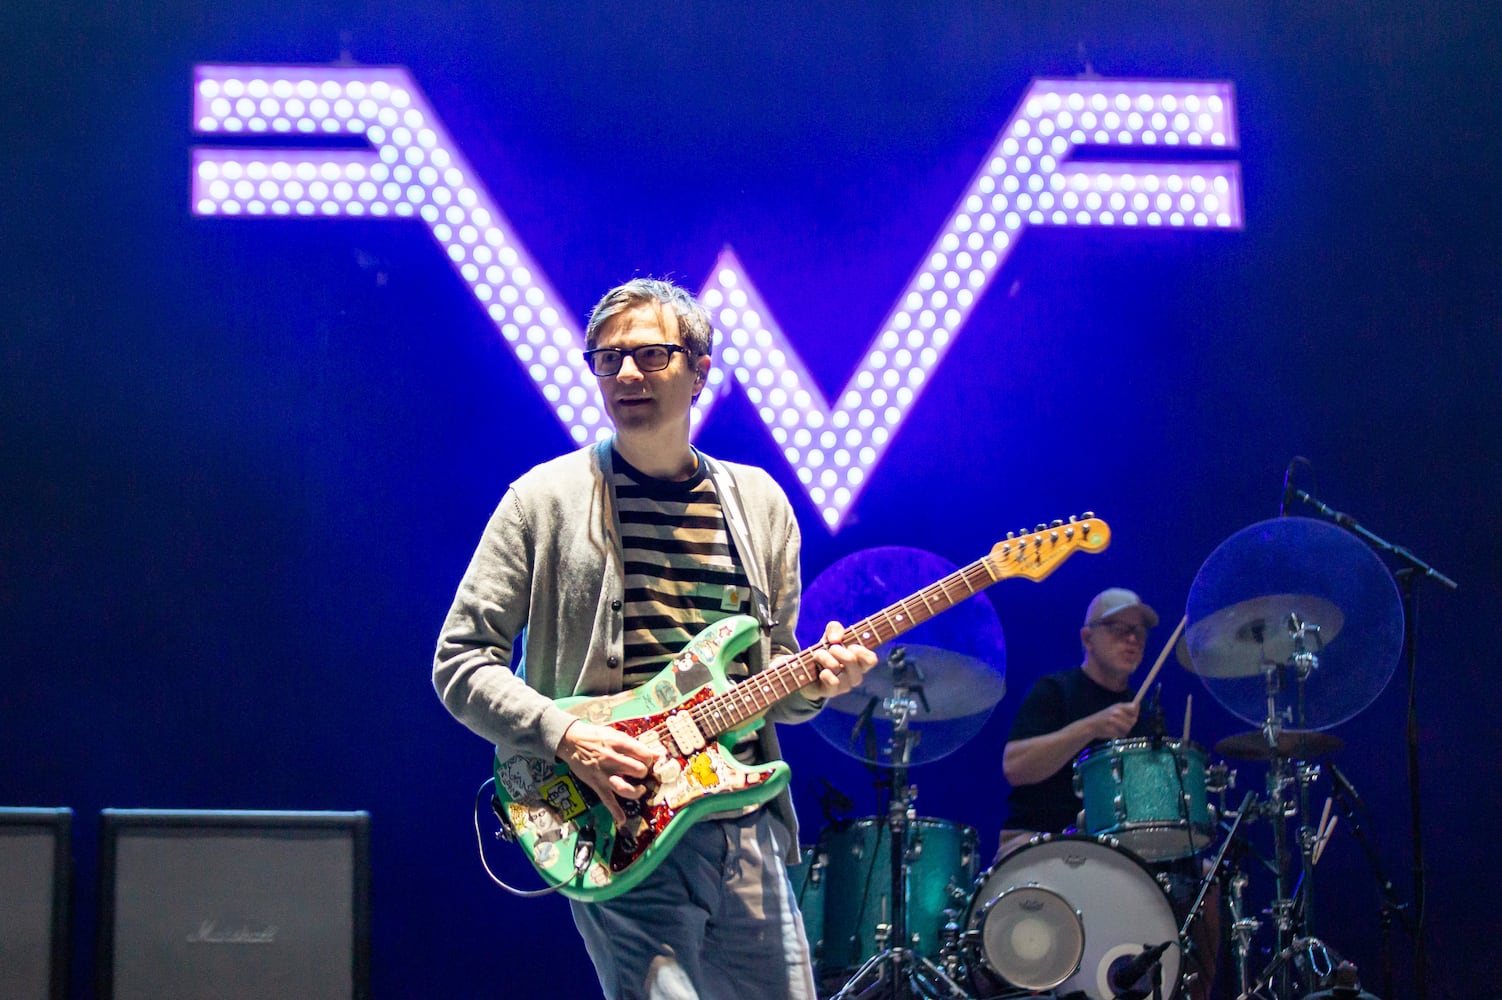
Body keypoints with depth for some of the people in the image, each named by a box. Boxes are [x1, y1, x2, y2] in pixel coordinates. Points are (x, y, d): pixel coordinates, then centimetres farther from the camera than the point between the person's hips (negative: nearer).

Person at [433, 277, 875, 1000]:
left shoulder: (760, 503, 12)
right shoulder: (546, 498, 0)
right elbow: (461, 663, -2)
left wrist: (815, 679, -5)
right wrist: (568, 738, -16)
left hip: (746, 829, 5)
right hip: (620, 832, -5)